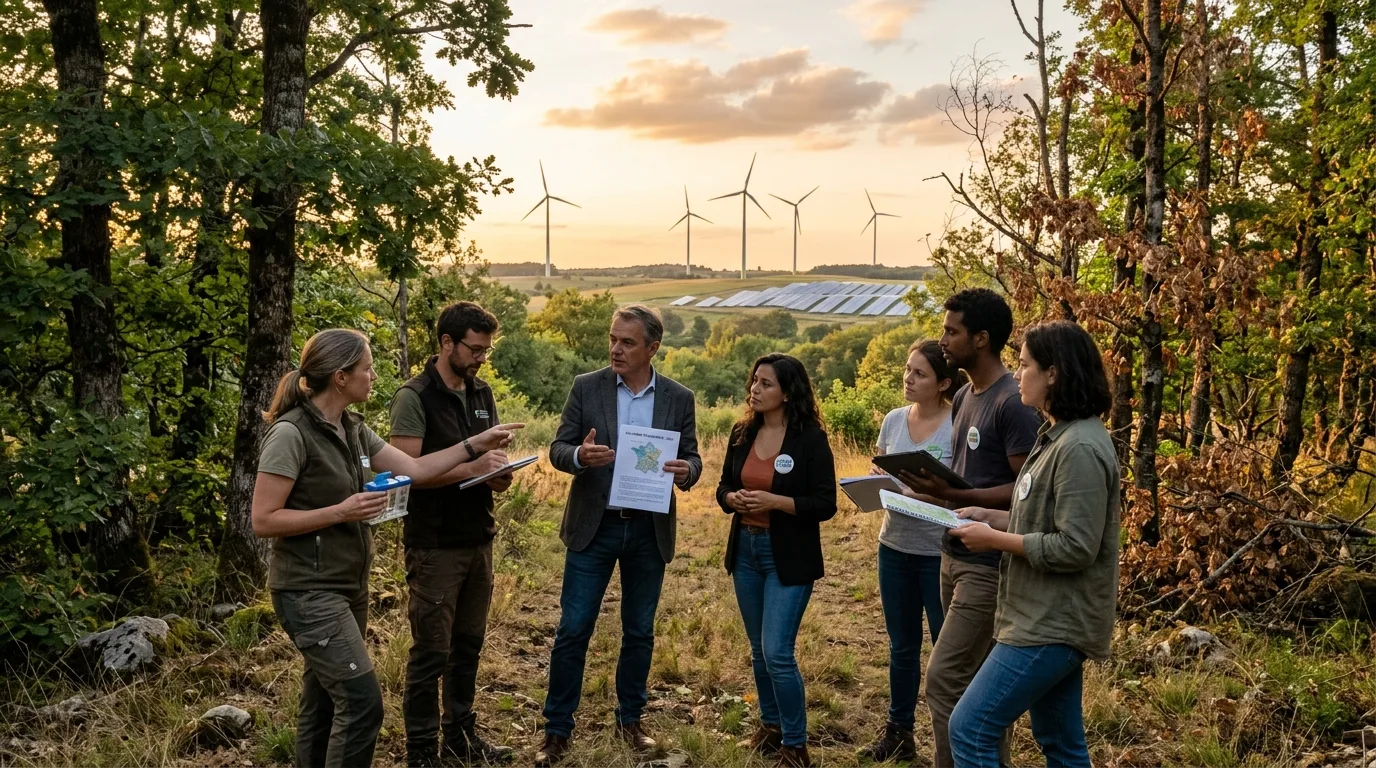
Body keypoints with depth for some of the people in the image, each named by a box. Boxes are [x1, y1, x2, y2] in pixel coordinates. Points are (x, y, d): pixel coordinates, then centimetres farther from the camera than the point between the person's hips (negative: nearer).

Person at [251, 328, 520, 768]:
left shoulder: (353, 429, 8)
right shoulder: (291, 434, -17)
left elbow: (415, 469, 11)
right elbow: (263, 520, -18)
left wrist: (476, 445, 8)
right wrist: (341, 511, -21)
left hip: (348, 587, 8)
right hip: (309, 591, -8)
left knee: (323, 705, 13)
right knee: (362, 701, -11)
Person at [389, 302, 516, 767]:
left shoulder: (482, 394, 10)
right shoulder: (415, 397, -11)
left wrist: (499, 474, -4)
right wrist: (471, 468, -23)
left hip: (478, 540, 7)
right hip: (435, 546, -7)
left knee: (468, 644, 15)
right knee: (432, 651, 0)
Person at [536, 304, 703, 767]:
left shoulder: (679, 398, 1)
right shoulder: (586, 387, -2)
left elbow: (691, 459, 2)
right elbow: (557, 449, -3)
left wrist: (686, 471, -22)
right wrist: (579, 455, -26)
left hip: (649, 530, 2)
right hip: (593, 526, -1)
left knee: (639, 631, 13)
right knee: (573, 630, 1)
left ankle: (630, 720, 30)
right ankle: (557, 730, 13)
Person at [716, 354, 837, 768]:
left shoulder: (810, 439, -12)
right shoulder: (742, 433, 4)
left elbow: (826, 504, -13)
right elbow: (723, 488, 11)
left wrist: (775, 501, -23)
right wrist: (734, 498, -12)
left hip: (788, 557, -6)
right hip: (745, 549, 6)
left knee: (778, 652, -7)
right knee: (759, 650, 16)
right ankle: (771, 725, 34)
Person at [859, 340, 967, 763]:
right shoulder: (893, 420, 4)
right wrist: (878, 480, -8)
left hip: (940, 551, -5)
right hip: (894, 545, 5)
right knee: (902, 645, 17)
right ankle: (898, 732, 30)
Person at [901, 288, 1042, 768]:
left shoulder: (1013, 404, -16)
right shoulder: (965, 397, 12)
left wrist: (949, 493, -26)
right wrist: (929, 484, 1)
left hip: (988, 565, -9)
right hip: (955, 555, 9)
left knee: (945, 680, -9)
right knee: (978, 681, 15)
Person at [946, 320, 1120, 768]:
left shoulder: (1080, 448, -21)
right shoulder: (1058, 437, 13)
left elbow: (1075, 547, -24)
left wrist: (995, 540, -16)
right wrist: (993, 517, 7)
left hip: (1054, 623, -11)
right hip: (1050, 618, 11)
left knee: (969, 729, -7)